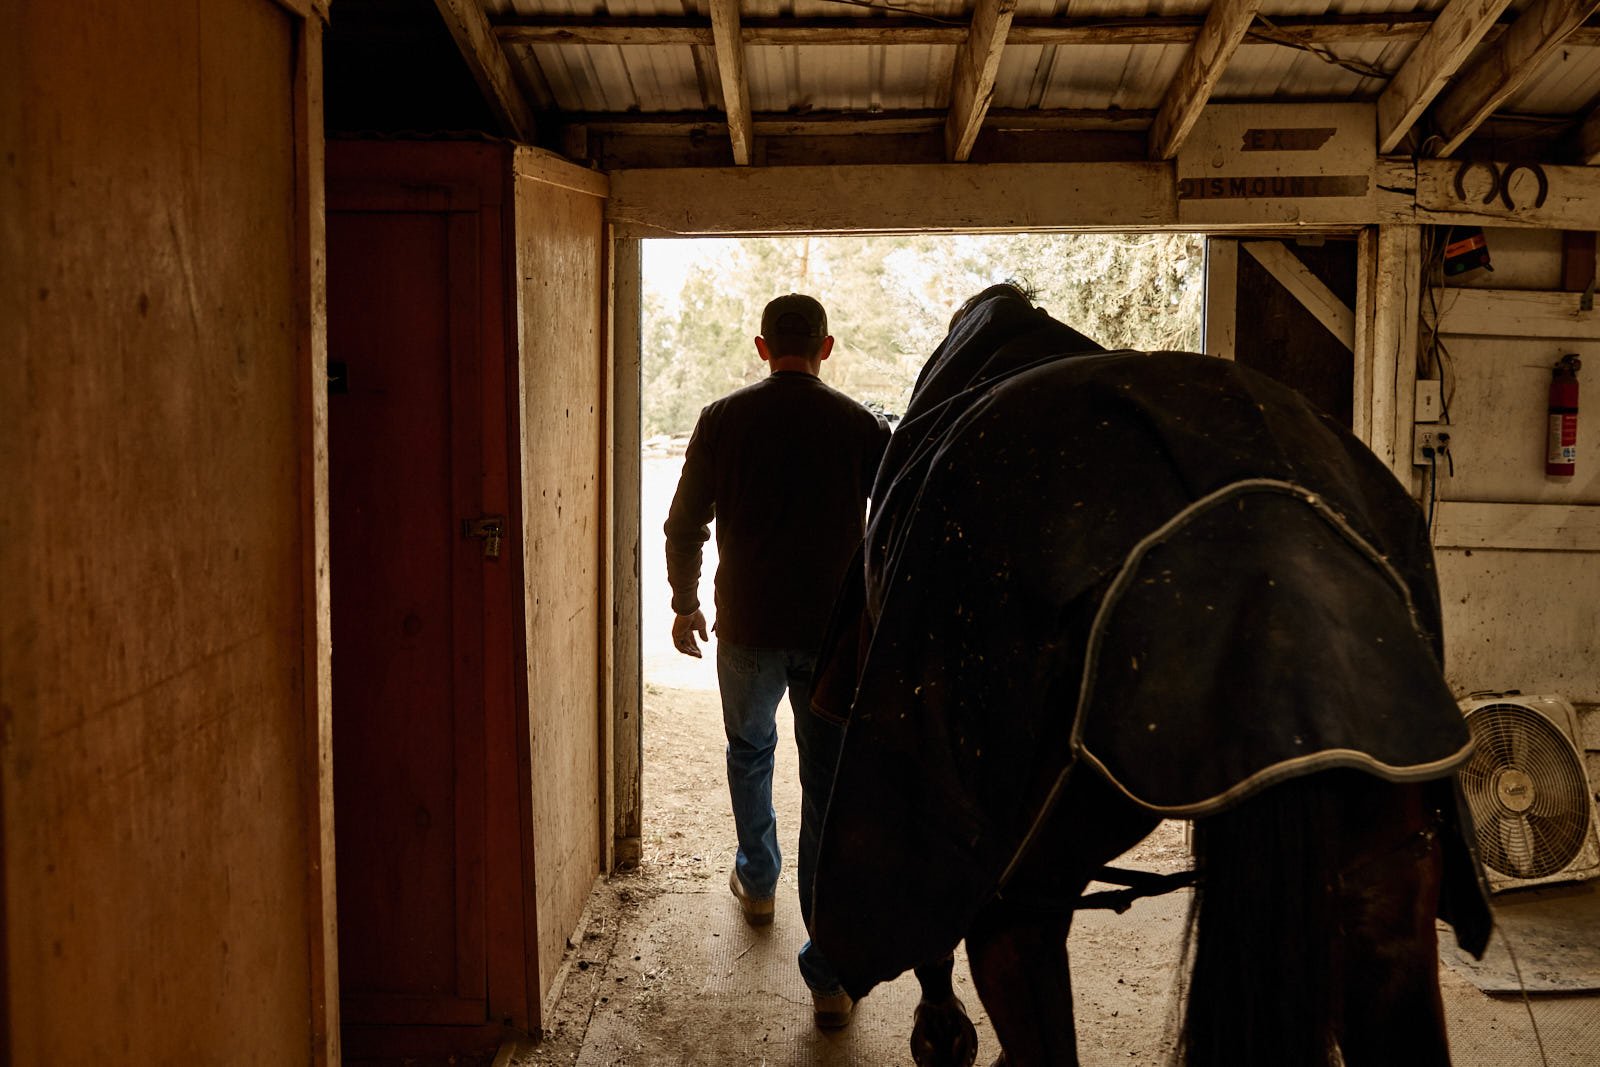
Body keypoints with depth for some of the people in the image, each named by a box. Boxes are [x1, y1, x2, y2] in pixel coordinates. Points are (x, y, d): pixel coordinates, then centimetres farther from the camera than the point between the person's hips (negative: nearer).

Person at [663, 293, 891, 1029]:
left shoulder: (723, 422, -3)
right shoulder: (862, 427, -3)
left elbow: (685, 525, 2)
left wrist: (685, 604, 17)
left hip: (749, 629, 1)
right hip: (837, 632, 0)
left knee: (749, 753, 28)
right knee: (830, 790, 2)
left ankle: (756, 881, 46)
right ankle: (830, 976, 3)